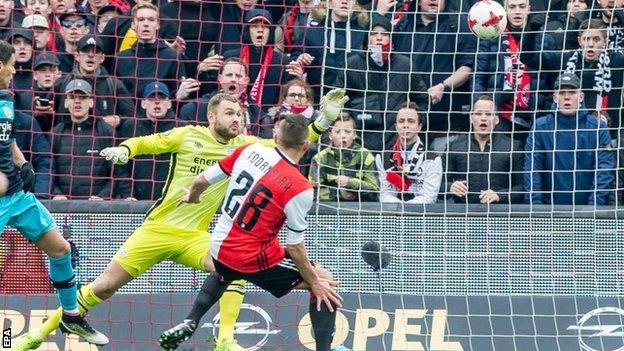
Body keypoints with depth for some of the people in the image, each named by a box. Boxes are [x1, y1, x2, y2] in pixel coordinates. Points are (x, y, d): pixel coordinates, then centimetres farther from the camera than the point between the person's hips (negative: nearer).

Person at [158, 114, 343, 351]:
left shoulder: (249, 151, -6)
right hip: (254, 259, -6)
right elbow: (294, 246, -15)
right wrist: (315, 282, -3)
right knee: (326, 286, 7)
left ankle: (189, 324, 32)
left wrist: (192, 197, 28)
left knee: (223, 273, 42)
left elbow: (202, 180, 5)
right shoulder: (299, 188, -21)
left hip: (219, 249, 6)